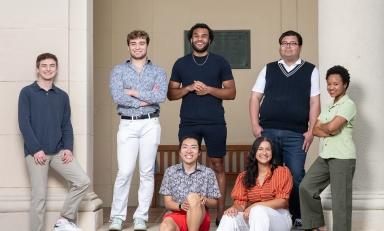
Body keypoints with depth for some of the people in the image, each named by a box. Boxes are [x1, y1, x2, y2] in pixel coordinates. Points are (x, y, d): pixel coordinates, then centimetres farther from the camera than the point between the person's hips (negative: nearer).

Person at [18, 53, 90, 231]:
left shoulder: (62, 96, 13)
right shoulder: (27, 93, 1)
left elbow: (67, 125, 12)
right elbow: (24, 124, -6)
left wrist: (68, 148, -3)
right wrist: (36, 149, -14)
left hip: (58, 152, 4)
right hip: (36, 153, -4)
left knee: (83, 181, -9)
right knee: (39, 196, -4)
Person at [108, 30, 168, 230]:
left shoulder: (158, 72, 9)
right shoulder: (119, 70, 8)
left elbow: (161, 96, -9)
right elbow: (117, 96, -9)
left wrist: (134, 92, -9)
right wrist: (146, 99, -9)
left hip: (150, 124, 1)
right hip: (127, 124, -1)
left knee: (147, 172, 2)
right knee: (124, 172, -6)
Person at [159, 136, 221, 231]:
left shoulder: (208, 173, 4)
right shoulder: (170, 171, 7)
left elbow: (214, 203, 7)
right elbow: (167, 203, 5)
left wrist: (205, 201, -17)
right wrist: (180, 206, -18)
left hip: (199, 219, 1)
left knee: (192, 197, -33)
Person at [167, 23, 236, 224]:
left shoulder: (220, 62, 7)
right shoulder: (181, 63, 11)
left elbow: (231, 92, 4)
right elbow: (171, 94, 10)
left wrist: (209, 89, -11)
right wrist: (189, 88, -8)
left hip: (215, 123, -1)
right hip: (188, 123, 1)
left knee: (217, 166, 0)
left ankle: (220, 213, 4)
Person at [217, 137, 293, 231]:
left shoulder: (282, 172, 4)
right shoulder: (244, 176, 14)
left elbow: (282, 201, -6)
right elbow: (240, 202, 4)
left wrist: (255, 206, -18)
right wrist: (235, 208, -22)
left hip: (279, 217, -2)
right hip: (252, 217, 3)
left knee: (258, 211, -37)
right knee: (230, 217, -29)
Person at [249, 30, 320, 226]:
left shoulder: (310, 70, 8)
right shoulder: (268, 69, 13)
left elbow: (314, 102, 3)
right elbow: (255, 98, 11)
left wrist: (311, 131, -5)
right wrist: (255, 125, 1)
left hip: (296, 134, -2)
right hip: (268, 131, 2)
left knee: (296, 177, -3)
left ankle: (298, 216, 11)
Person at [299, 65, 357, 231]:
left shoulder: (348, 104, -8)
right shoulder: (329, 107, 18)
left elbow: (331, 127, -20)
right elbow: (315, 130, 11)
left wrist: (322, 126, 1)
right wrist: (328, 132, -9)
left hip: (343, 157, -8)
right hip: (325, 155, 8)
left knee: (340, 198, -4)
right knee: (306, 186, 3)